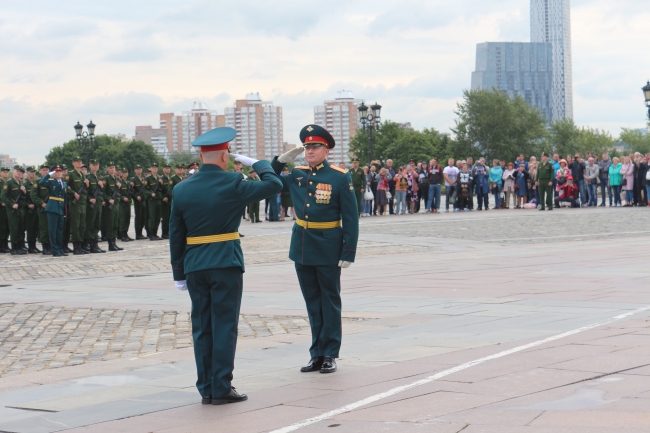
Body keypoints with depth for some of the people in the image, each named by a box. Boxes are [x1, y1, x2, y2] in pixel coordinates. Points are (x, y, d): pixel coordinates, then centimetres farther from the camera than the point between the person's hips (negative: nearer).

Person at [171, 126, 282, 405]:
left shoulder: (181, 190, 3)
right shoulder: (232, 184, -9)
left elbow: (176, 235, 6)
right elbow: (274, 184, -1)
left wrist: (178, 273, 12)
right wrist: (254, 163, 12)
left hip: (194, 267, 4)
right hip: (226, 265, -4)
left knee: (202, 327, 9)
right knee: (224, 326, 0)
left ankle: (206, 389, 11)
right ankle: (221, 389, 0)